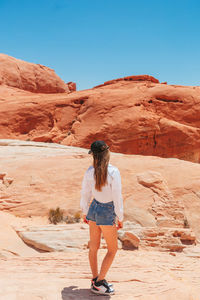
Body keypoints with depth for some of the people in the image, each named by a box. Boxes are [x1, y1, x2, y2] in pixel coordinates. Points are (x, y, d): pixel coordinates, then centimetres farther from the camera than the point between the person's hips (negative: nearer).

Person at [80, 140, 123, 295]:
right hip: (106, 214, -5)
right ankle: (99, 283, 11)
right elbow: (117, 197, -18)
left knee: (94, 247, 16)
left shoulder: (90, 171, -6)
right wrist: (120, 218, -7)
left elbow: (85, 194, 4)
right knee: (113, 249, 11)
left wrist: (85, 212, 18)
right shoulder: (113, 172, -22)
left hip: (93, 209, 6)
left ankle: (96, 279, 30)